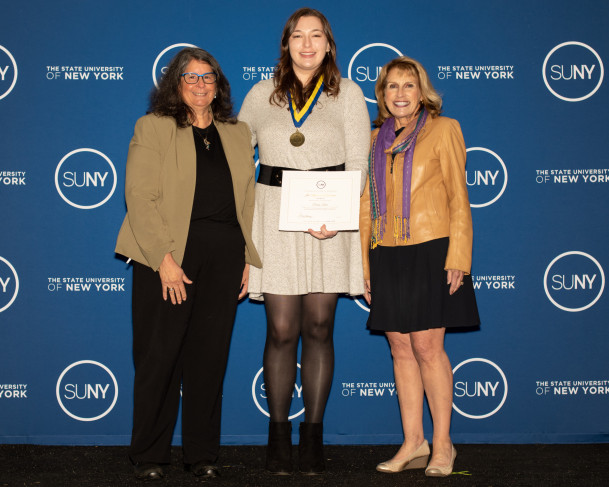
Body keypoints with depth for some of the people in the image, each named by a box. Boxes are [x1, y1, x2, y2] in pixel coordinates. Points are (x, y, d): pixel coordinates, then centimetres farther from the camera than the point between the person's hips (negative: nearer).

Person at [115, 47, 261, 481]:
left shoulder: (238, 134, 16)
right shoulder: (153, 127, 4)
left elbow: (248, 200, 15)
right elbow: (140, 196, -6)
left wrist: (249, 258, 6)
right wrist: (164, 257, -14)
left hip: (224, 255, 3)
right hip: (169, 253, -3)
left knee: (210, 355, 6)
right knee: (160, 355, 1)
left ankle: (202, 453, 18)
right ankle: (149, 456, 14)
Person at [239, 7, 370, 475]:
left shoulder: (347, 93, 5)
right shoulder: (262, 94, 10)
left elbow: (358, 163, -1)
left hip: (329, 220, 0)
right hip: (276, 217, 1)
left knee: (319, 327, 3)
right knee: (282, 329, -1)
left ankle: (313, 436, 13)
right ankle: (279, 435, 11)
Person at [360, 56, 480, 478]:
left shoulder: (443, 130, 3)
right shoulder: (376, 139, 15)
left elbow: (458, 200, -1)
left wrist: (457, 258, -10)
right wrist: (364, 264, 11)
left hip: (429, 252, -4)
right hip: (386, 255, 5)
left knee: (427, 347, -4)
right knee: (400, 348, 6)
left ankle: (442, 443, 9)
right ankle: (414, 443, 16)